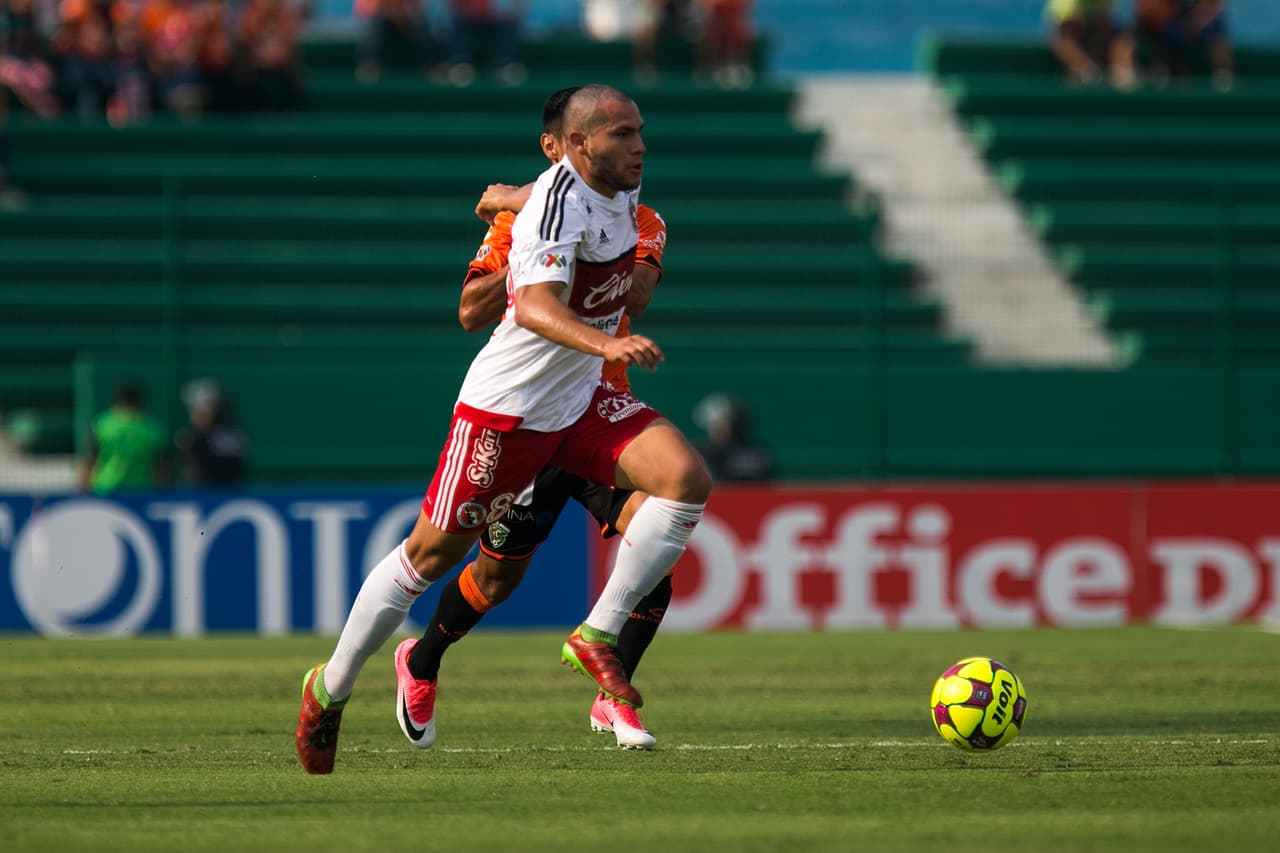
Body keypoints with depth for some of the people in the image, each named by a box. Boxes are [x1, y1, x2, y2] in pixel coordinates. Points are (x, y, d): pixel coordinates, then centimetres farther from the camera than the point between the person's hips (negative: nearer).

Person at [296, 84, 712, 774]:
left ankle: (597, 638, -8)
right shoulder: (559, 204, -25)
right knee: (432, 554, 2)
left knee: (686, 478, -15)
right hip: (505, 406, -7)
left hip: (582, 403, 7)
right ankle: (330, 690, 20)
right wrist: (605, 343, -58)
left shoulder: (621, 187, 2)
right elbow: (534, 306, -43)